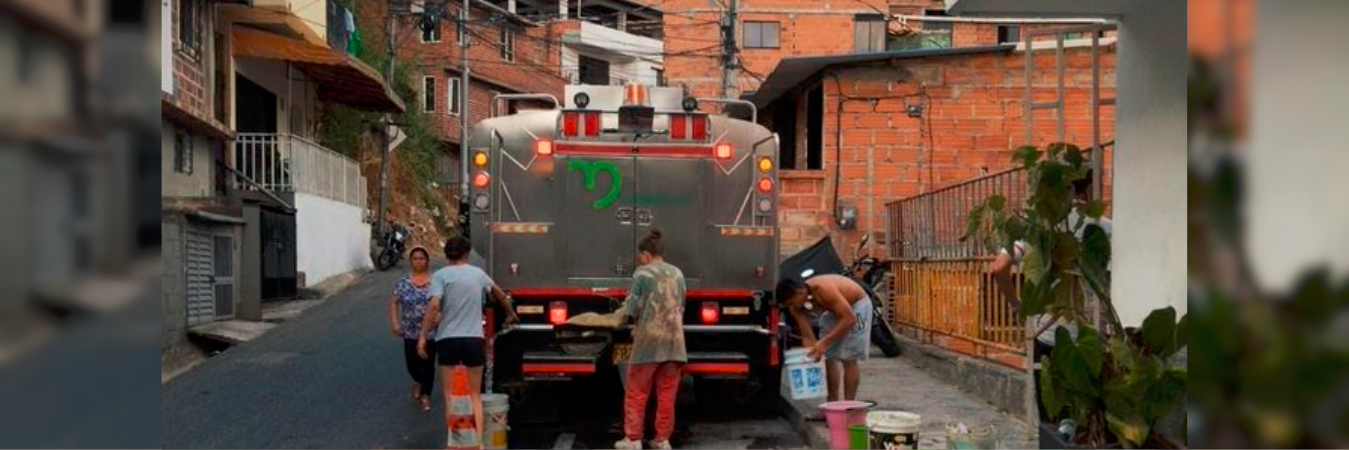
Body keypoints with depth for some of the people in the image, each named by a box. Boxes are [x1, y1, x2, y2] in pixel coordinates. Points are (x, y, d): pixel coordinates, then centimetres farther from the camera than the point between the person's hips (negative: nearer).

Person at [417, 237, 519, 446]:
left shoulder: (441, 275, -2)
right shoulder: (478, 274, 10)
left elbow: (434, 306, -15)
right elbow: (500, 295, 26)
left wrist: (423, 336, -12)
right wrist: (510, 314, 44)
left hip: (448, 340, -2)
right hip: (474, 339, 2)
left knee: (450, 397, 7)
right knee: (475, 396, 12)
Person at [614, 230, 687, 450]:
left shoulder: (642, 274, -5)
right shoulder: (677, 273, 10)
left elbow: (631, 309, -5)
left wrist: (627, 317, 15)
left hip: (649, 340, -4)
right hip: (674, 340, 5)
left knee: (637, 393, 5)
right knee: (667, 394, 8)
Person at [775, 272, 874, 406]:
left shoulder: (822, 289, -39)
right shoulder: (795, 306, -17)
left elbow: (849, 319, -37)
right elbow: (807, 336, -11)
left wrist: (824, 342, -38)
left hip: (856, 305, -7)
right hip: (833, 309, 7)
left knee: (848, 359, -12)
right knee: (828, 358, 2)